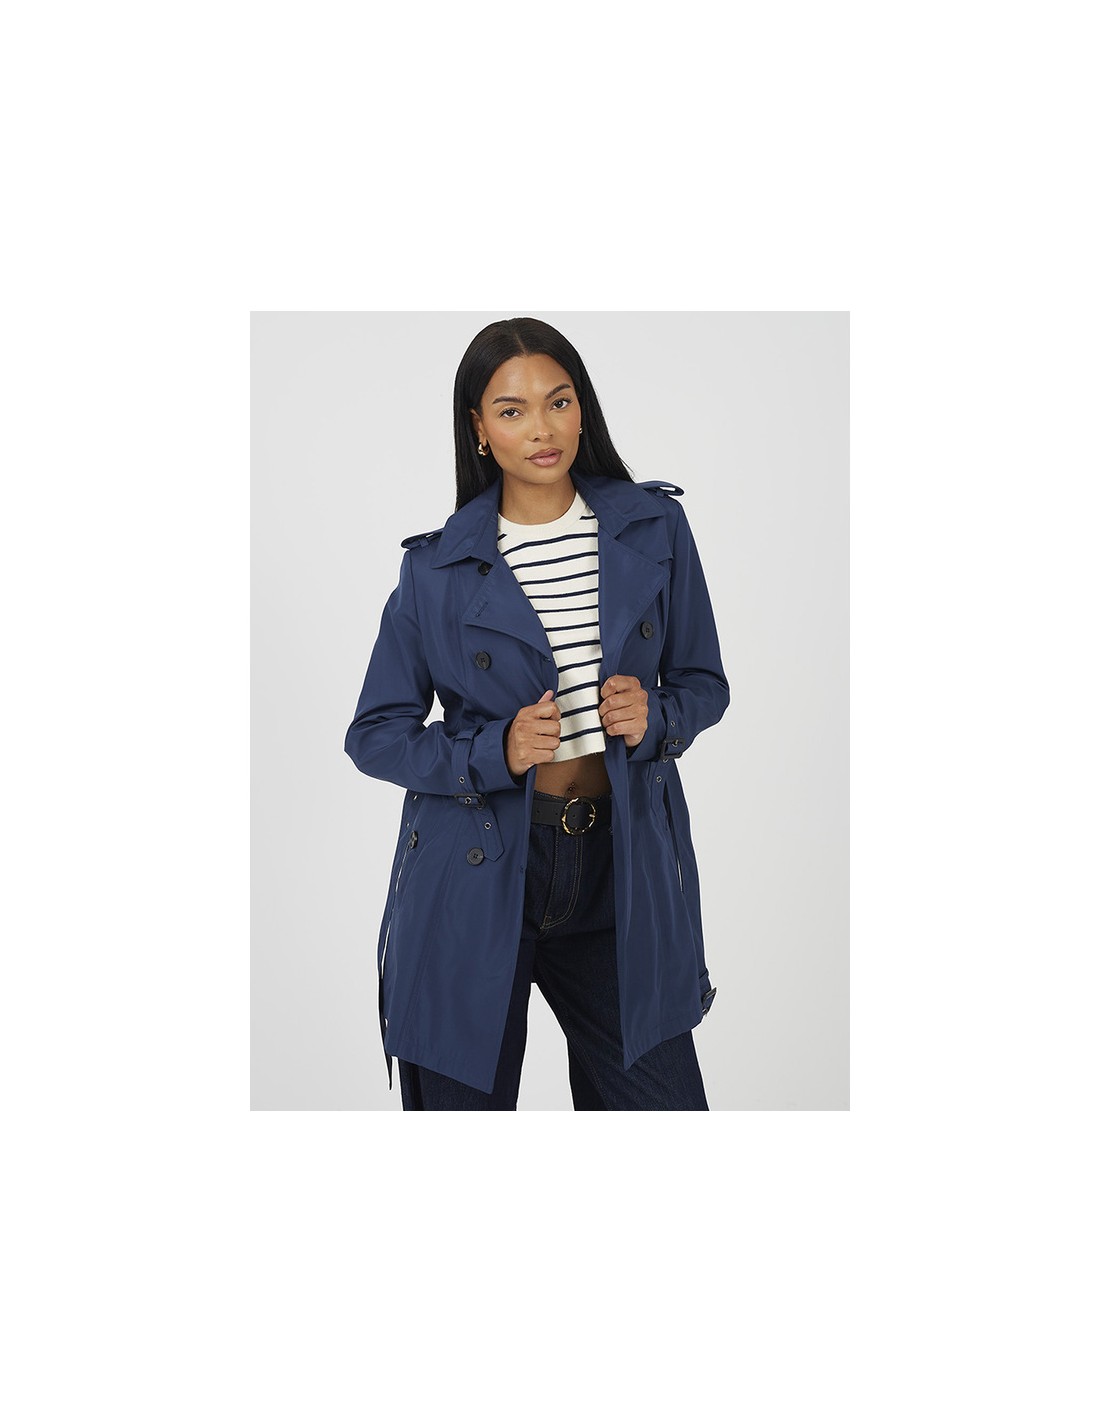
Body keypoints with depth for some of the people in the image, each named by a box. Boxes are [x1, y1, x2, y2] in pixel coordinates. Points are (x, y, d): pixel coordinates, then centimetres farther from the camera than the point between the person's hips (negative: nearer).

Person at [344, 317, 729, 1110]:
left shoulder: (654, 527, 1)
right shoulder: (438, 568, -3)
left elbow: (704, 681, 10)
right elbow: (376, 736, 0)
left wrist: (655, 715, -12)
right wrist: (498, 750, -16)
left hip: (618, 868, 2)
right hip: (479, 874, -1)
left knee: (665, 1101, 6)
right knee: (466, 1101, 11)